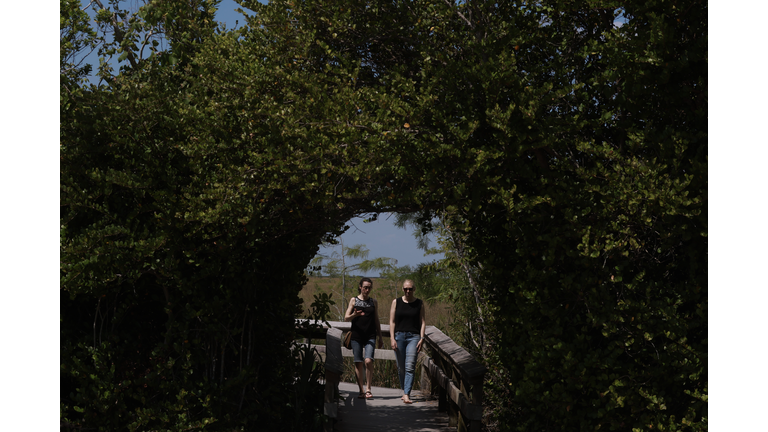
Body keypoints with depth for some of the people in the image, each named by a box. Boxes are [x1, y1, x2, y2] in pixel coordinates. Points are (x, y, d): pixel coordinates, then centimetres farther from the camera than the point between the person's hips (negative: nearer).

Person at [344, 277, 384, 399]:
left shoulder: (373, 302, 11)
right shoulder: (354, 300, 6)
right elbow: (346, 318, 1)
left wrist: (380, 337, 15)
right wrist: (354, 315, -21)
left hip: (370, 336, 0)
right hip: (356, 336, 0)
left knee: (368, 360, -16)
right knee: (358, 363, 1)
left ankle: (368, 389, -6)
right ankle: (361, 390, 11)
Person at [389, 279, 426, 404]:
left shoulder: (419, 303, 7)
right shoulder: (396, 302, 7)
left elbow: (423, 322, 6)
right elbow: (392, 321, 4)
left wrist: (421, 338, -4)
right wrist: (392, 338, -5)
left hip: (414, 336, -1)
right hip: (399, 336, 1)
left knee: (410, 366, -12)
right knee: (401, 367, 6)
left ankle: (407, 395, -16)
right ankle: (404, 391, 22)